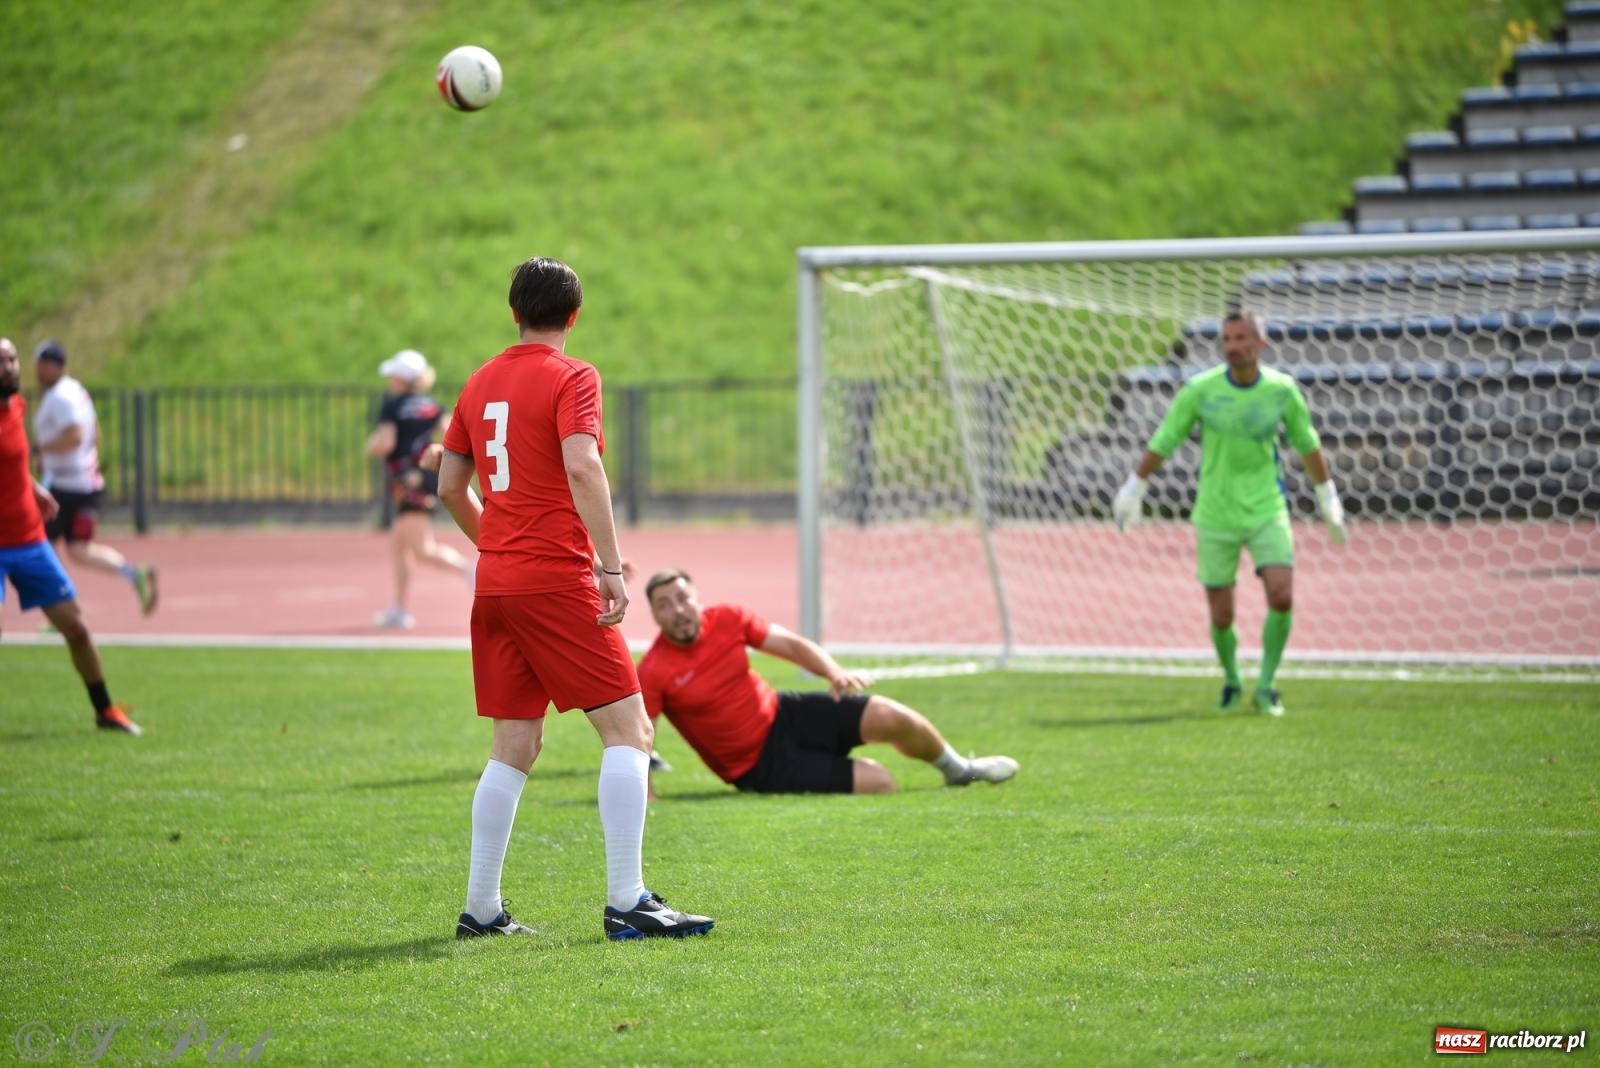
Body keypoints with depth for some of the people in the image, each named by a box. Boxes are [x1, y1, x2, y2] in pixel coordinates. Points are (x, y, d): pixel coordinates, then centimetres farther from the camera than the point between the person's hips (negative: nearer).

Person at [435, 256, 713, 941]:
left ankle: (481, 910, 11)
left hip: (495, 581, 7)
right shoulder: (571, 377, -7)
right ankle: (626, 903, -13)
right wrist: (610, 566, -23)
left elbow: (450, 486, 19)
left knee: (514, 748, 12)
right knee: (629, 731, -5)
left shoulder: (480, 382, 14)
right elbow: (582, 468, -21)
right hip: (557, 578, -7)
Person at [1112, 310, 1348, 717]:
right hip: (1215, 516, -1)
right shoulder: (1200, 390, -10)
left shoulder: (1282, 390, -5)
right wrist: (1133, 489, 9)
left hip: (1266, 511, 1)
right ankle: (1231, 682, 31)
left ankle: (1265, 687, 1)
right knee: (1221, 617, 2)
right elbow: (1162, 443, 2)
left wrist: (1328, 499, 19)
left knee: (1281, 597, -17)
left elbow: (1308, 445, 11)